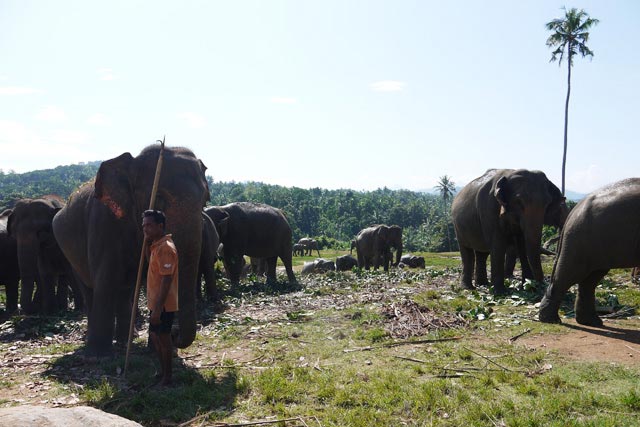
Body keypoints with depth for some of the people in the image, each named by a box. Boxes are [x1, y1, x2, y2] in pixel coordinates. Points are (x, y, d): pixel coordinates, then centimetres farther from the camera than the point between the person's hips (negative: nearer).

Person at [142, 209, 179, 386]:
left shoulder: (165, 248, -21)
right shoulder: (157, 246, 10)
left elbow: (166, 281, -25)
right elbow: (151, 264, 27)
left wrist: (157, 309, -26)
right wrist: (148, 244, 11)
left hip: (163, 305, -10)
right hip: (156, 303, 10)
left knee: (163, 338, 1)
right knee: (155, 336, 19)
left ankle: (167, 377, 13)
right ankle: (163, 371, 32)